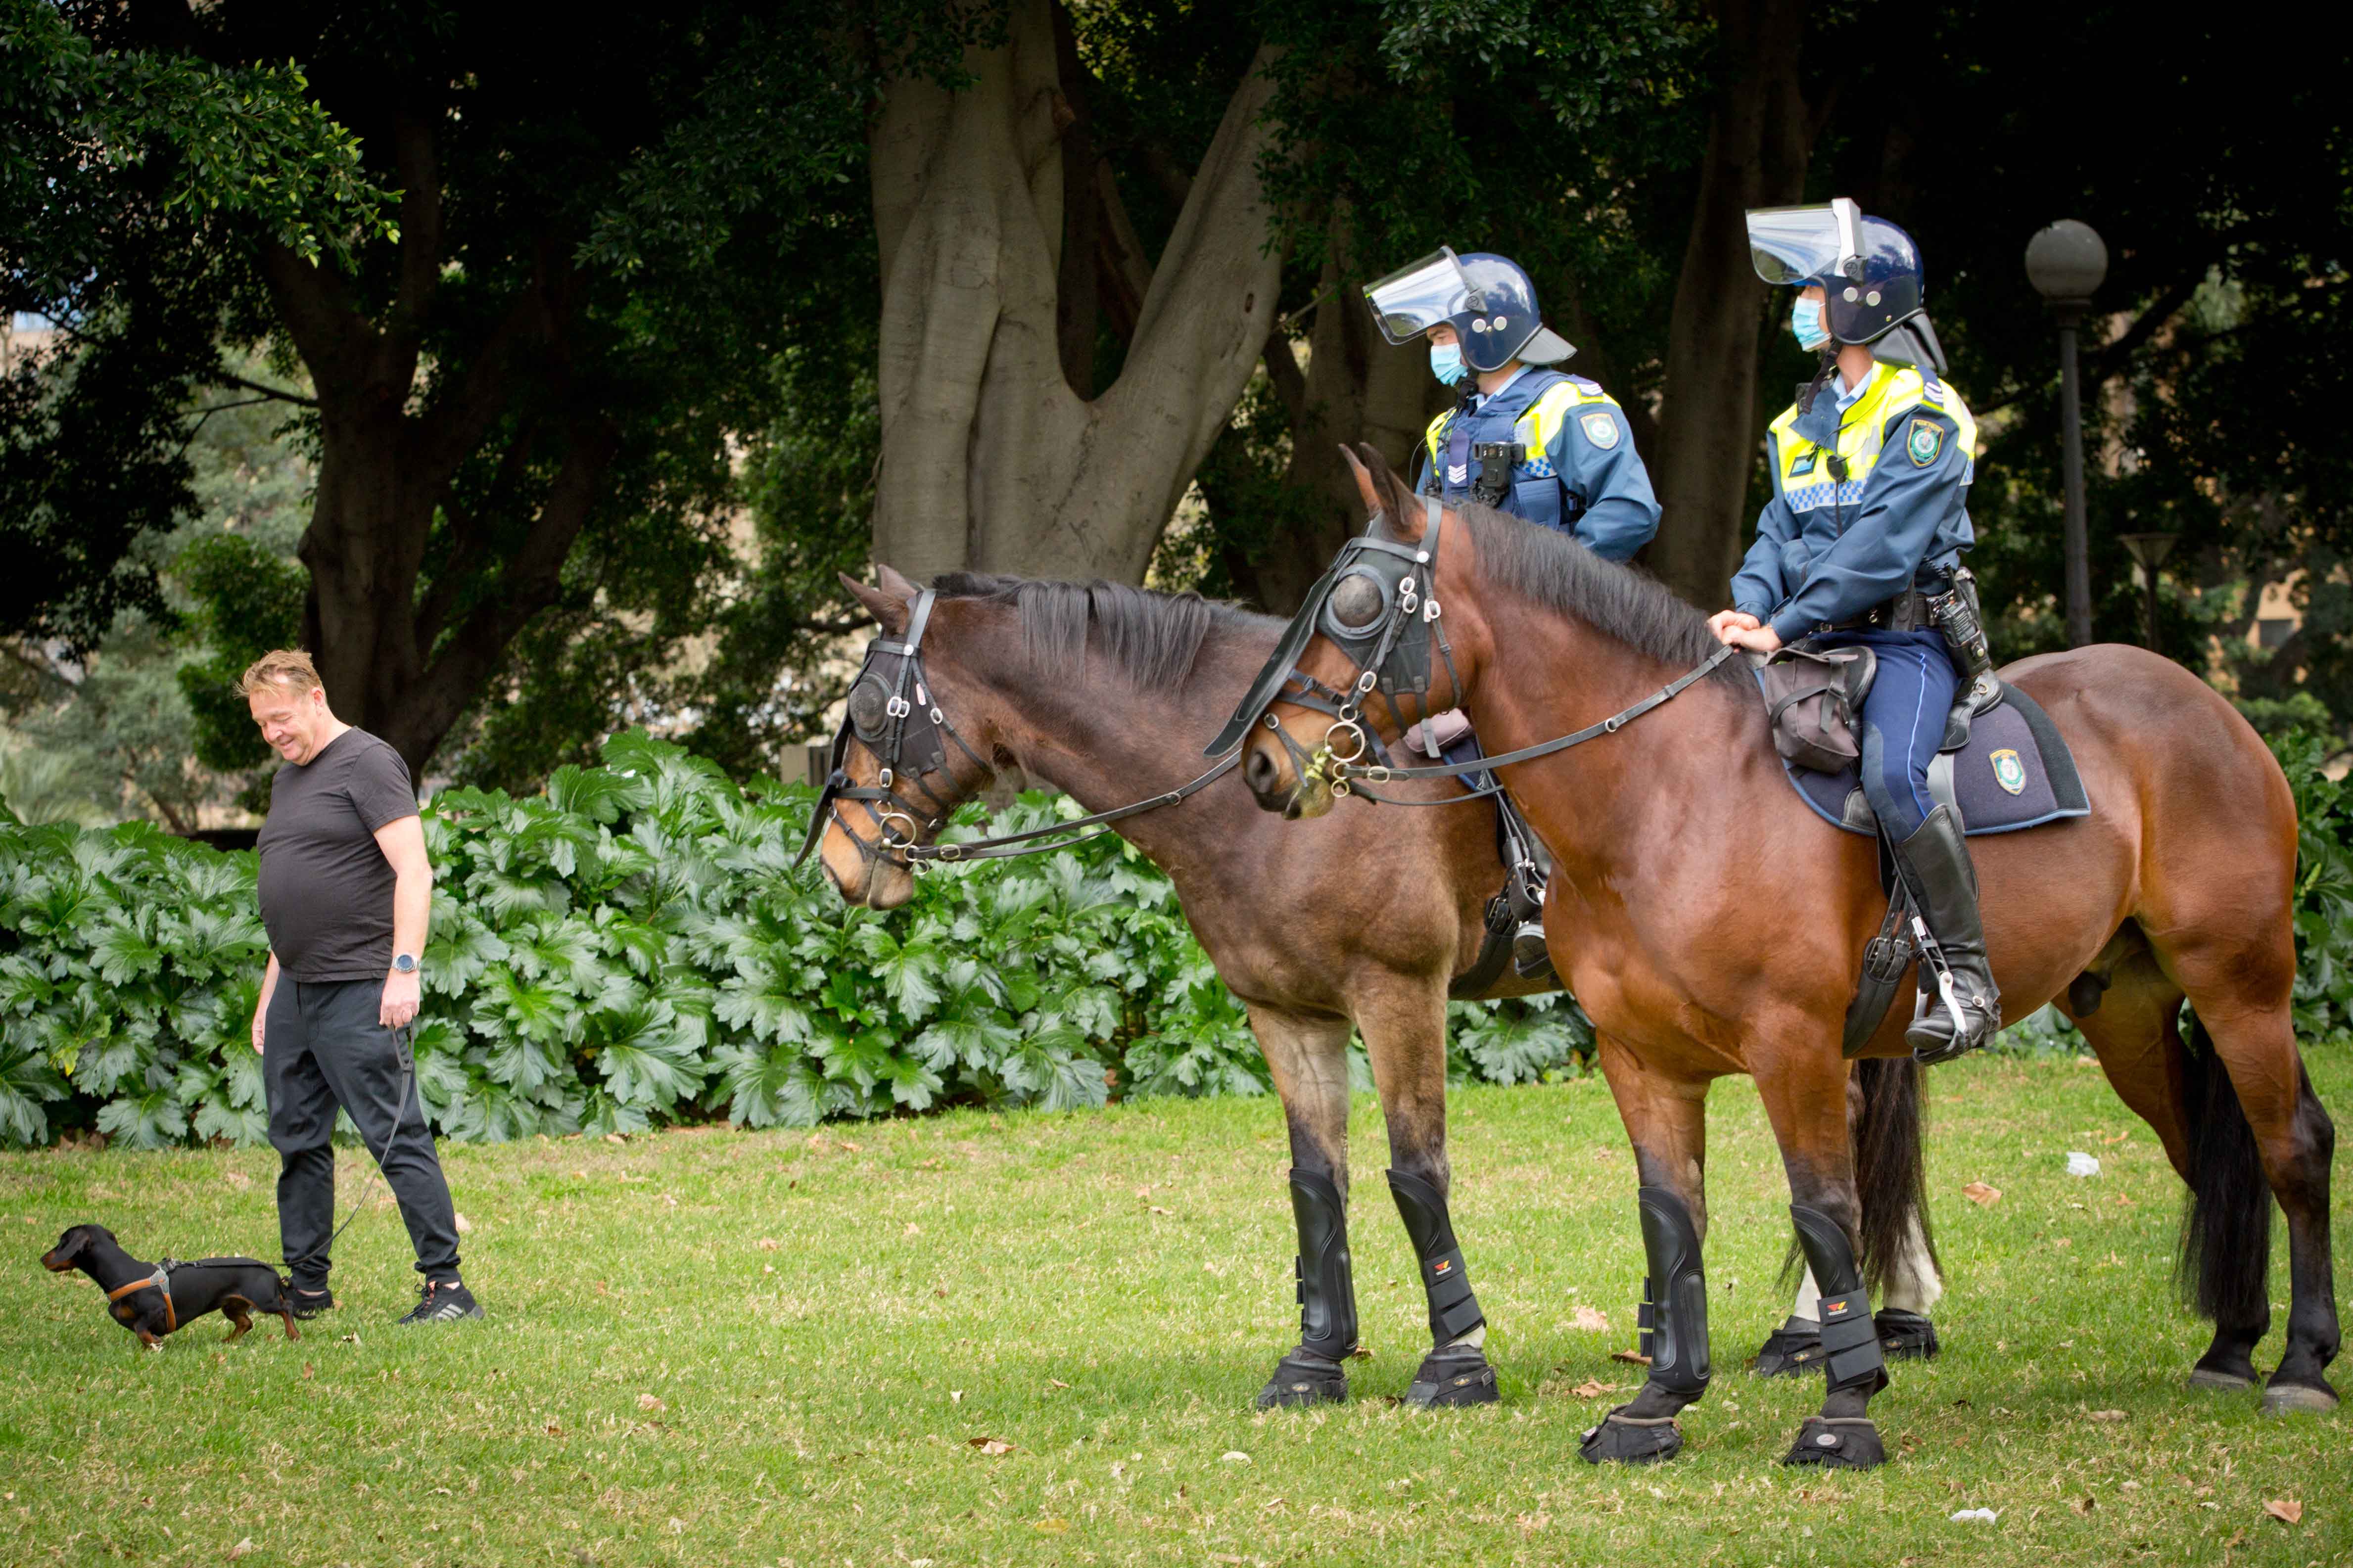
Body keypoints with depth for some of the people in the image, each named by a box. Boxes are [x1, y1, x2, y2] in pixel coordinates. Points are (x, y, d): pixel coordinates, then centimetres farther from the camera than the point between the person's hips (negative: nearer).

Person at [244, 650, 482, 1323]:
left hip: (358, 991, -9)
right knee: (298, 1142, 10)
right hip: (296, 991, 9)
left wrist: (404, 969, -23)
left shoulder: (366, 763, -8)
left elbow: (413, 871, -16)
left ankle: (446, 1286, -9)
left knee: (396, 1137, -10)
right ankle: (306, 1287, 17)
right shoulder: (288, 781, 20)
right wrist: (269, 994, 23)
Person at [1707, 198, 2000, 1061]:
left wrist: (1785, 627, -23)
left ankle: (1967, 976, -25)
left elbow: (1882, 546, -18)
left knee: (1891, 774, -33)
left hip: (1907, 639, -8)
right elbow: (1780, 530, 13)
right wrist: (1749, 606, -9)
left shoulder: (1924, 415, -8)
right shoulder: (1806, 420, 17)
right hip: (1820, 640, 8)